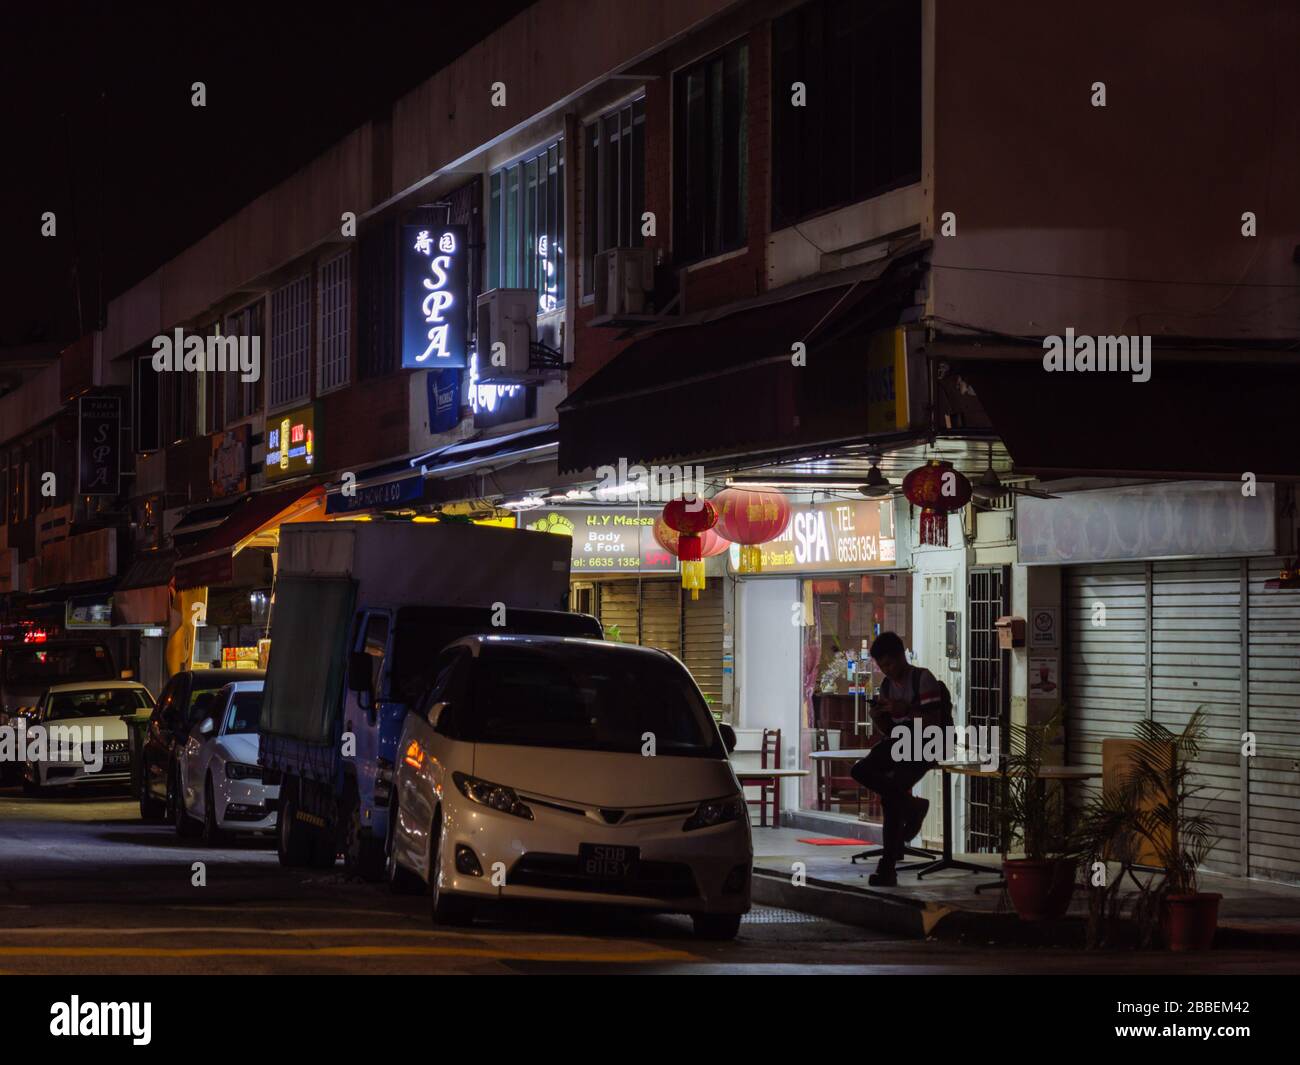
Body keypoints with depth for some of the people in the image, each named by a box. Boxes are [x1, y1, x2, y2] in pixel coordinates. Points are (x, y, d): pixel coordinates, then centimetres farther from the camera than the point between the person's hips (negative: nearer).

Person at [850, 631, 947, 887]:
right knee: (860, 771, -20)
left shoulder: (923, 679, -8)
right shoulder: (886, 685, 13)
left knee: (891, 795, -24)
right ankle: (911, 807, -6)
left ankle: (888, 866, -19)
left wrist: (906, 709, -25)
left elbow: (934, 720, -14)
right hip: (897, 743, 8)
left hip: (923, 746, -8)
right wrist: (876, 717, -5)